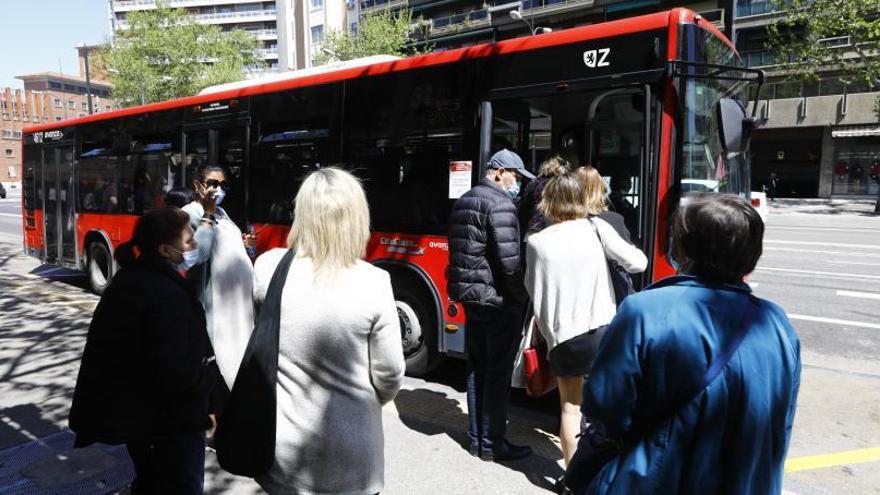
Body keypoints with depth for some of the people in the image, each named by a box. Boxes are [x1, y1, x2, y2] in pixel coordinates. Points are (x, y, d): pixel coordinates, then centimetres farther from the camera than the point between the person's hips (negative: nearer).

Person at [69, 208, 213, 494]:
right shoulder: (167, 294, -28)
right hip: (166, 418, -9)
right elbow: (172, 372, -31)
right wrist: (211, 374, -15)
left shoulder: (129, 278, 3)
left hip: (128, 409, 9)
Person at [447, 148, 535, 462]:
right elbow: (510, 261, -21)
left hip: (470, 296, 9)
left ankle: (477, 438, 26)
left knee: (477, 369, 16)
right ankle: (492, 444, 12)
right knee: (498, 374, 2)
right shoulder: (500, 205, -15)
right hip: (498, 301, -9)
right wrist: (523, 295, -9)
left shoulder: (463, 201, 14)